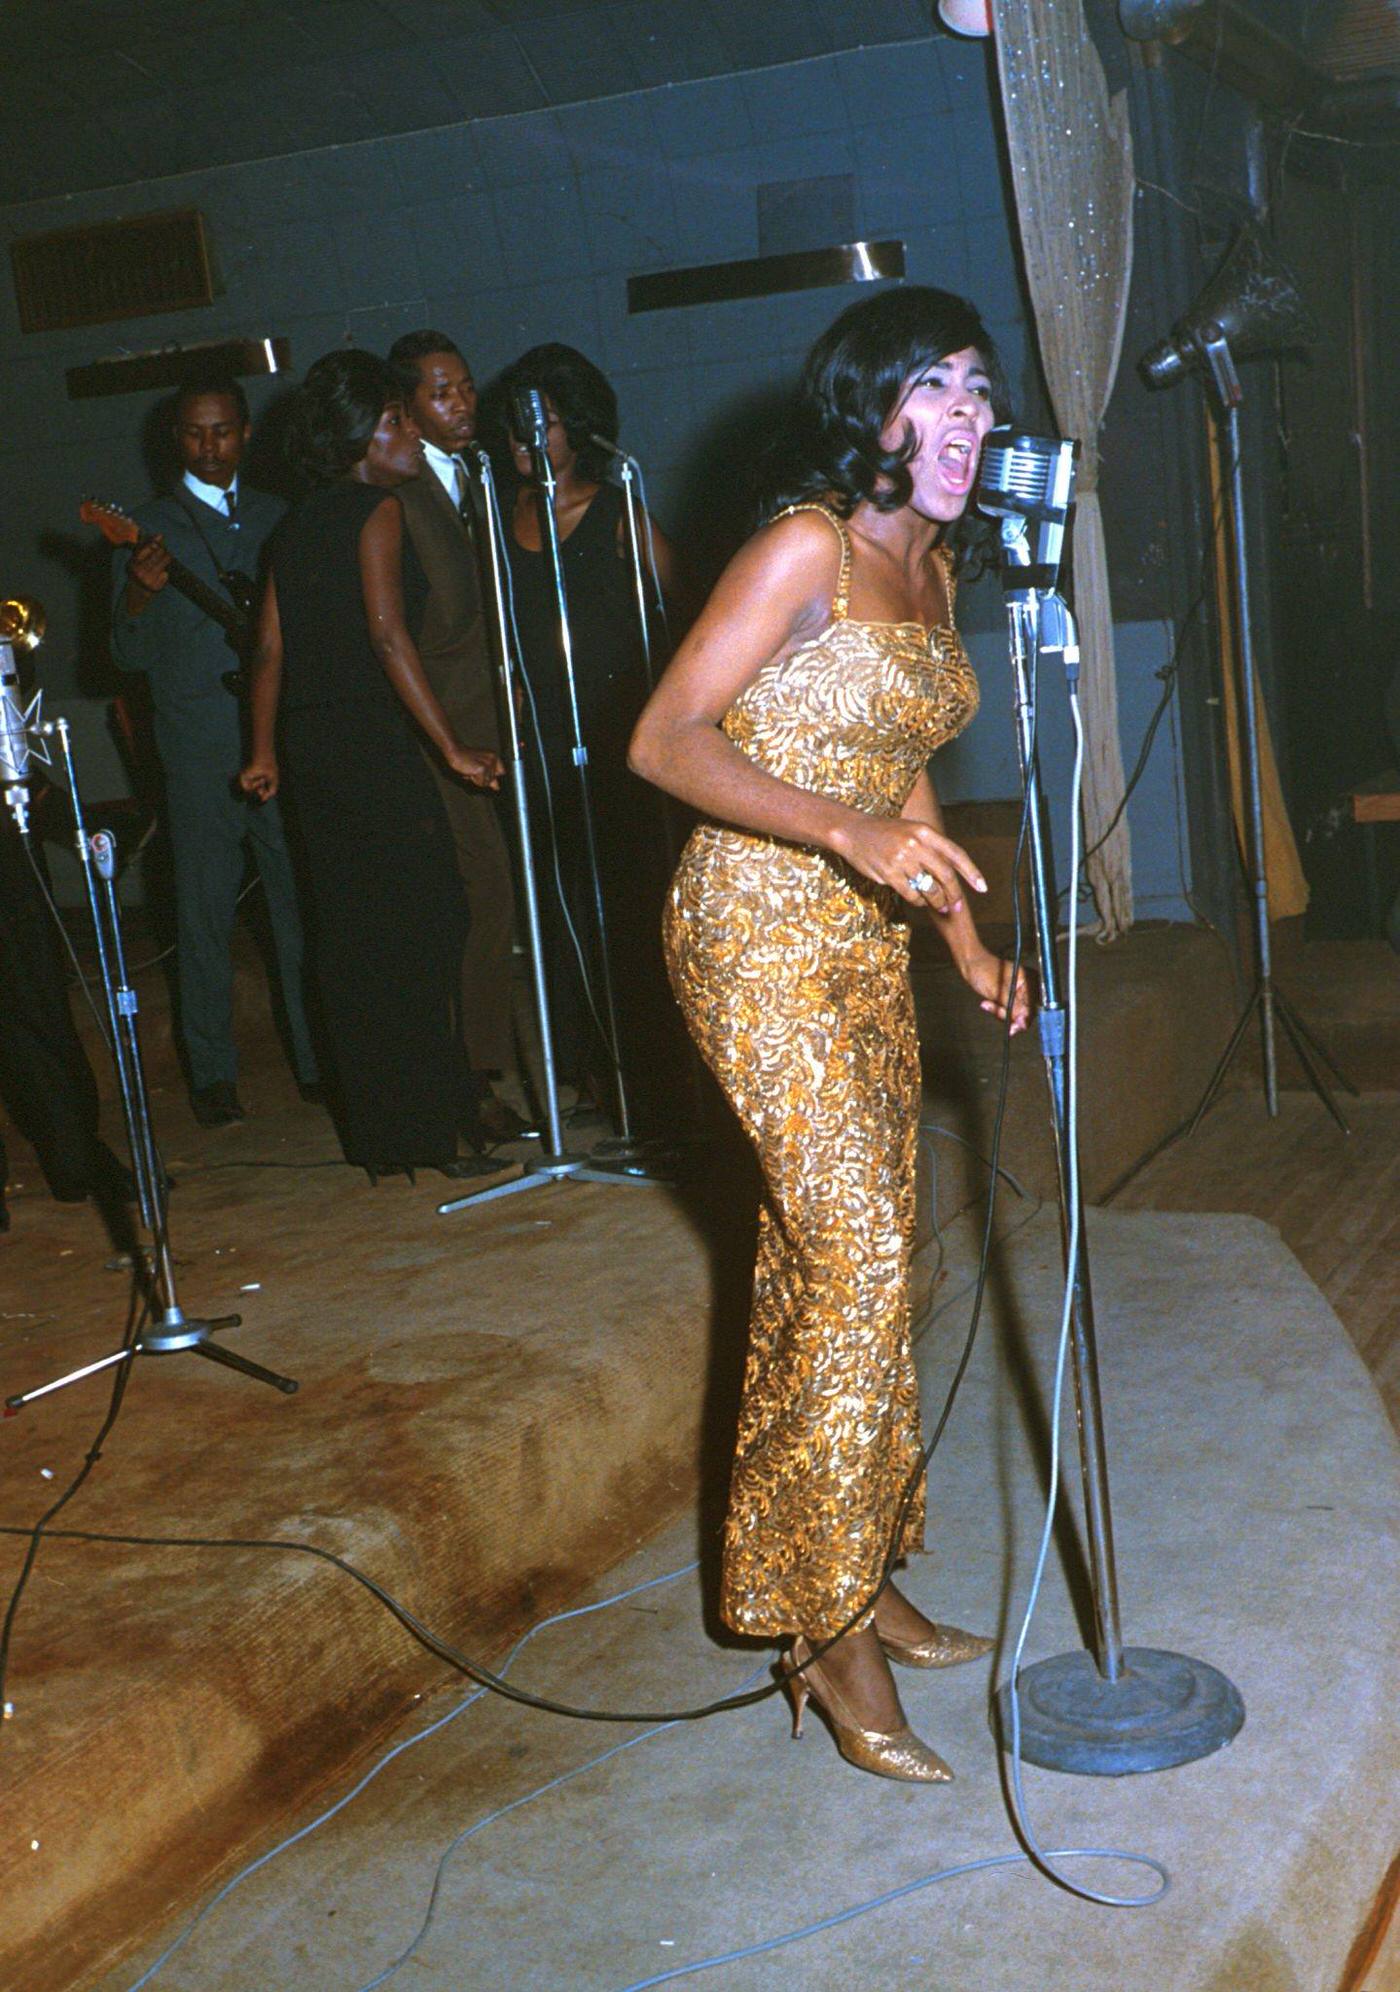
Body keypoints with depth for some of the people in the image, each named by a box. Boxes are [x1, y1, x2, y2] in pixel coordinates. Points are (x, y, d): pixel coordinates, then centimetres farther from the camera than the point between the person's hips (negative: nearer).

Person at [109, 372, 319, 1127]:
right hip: (199, 757, -2)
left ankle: (319, 1060, 13)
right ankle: (211, 1072, 12)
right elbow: (130, 655, 0)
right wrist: (138, 595, -19)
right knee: (204, 914, 2)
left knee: (304, 908, 3)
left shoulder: (278, 518, 14)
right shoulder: (149, 529, 6)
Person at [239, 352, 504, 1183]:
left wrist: (266, 753, 22)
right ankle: (424, 1127, 1)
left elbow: (271, 647, 15)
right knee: (419, 929, -2)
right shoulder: (377, 510, -7)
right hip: (372, 741, -8)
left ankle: (375, 1129, 19)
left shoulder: (300, 524, 15)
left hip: (310, 745, 8)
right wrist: (451, 747, -19)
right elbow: (387, 632, -18)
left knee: (349, 942, 12)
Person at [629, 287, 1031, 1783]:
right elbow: (665, 740, -18)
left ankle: (851, 1586, 24)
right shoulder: (805, 548, -14)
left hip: (864, 944, 8)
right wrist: (851, 834, -28)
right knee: (856, 1262, -10)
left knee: (828, 1259, 13)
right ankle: (835, 1630, 3)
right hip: (760, 940, -8)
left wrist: (965, 939, 15)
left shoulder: (931, 566, 12)